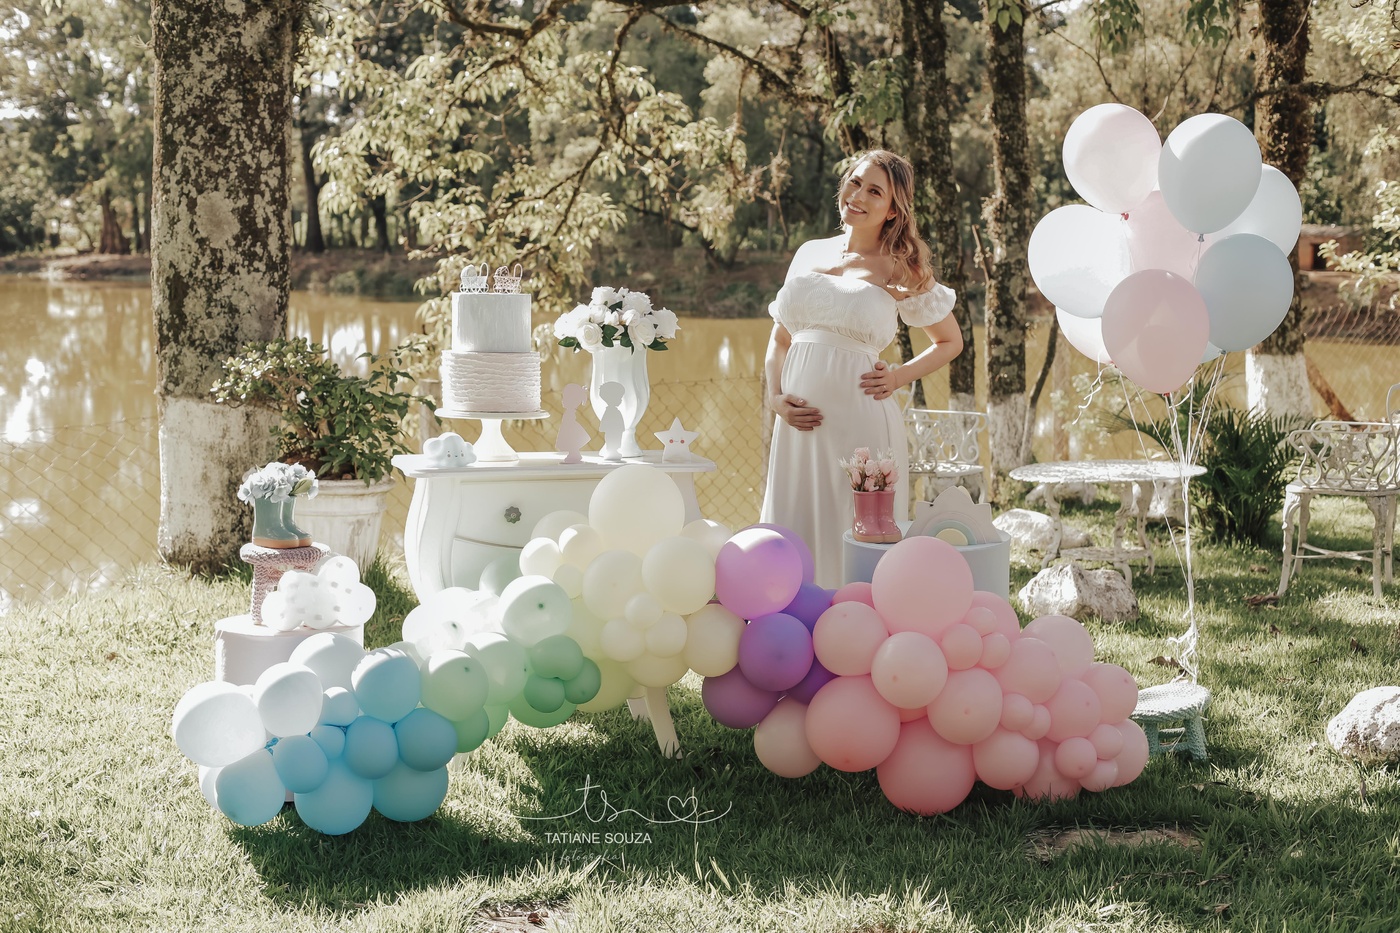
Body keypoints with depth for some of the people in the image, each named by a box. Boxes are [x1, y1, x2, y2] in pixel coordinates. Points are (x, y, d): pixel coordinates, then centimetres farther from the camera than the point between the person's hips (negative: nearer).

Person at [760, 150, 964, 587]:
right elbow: (780, 339, 20)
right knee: (796, 532, 6)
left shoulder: (899, 269, 4)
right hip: (801, 422, 4)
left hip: (860, 418, -4)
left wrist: (899, 376, 0)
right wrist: (775, 397, 3)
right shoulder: (810, 253, 15)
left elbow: (950, 341, 14)